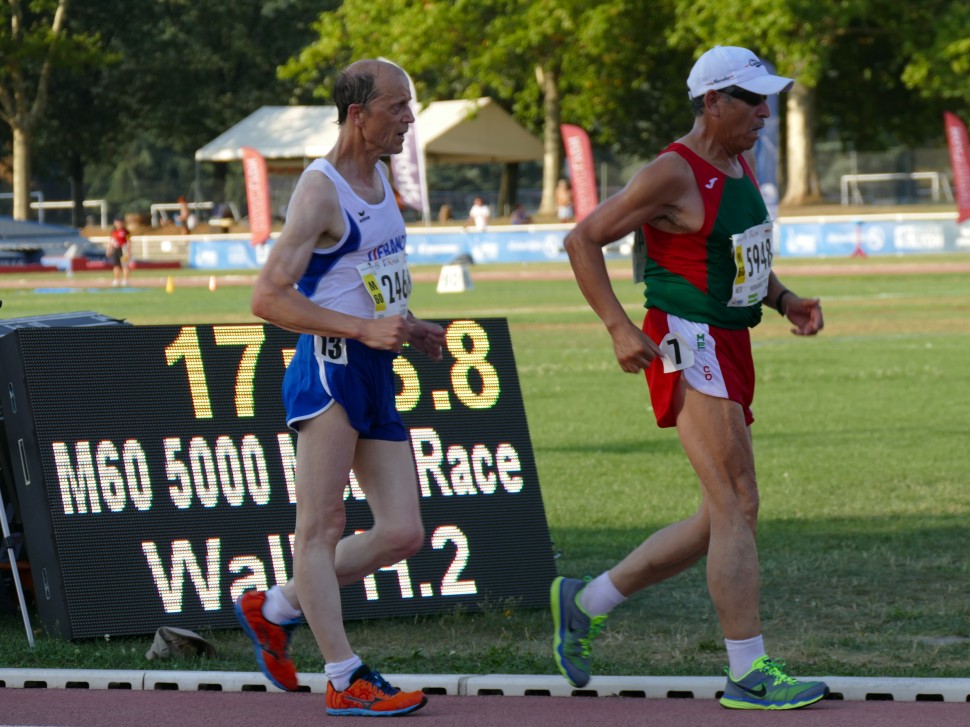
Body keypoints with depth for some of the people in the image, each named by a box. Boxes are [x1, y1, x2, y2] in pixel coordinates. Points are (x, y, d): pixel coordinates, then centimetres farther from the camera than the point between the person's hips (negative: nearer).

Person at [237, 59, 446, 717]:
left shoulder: (380, 179, 16)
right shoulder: (320, 192, -11)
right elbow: (269, 298, -17)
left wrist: (410, 330, 14)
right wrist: (367, 329, -22)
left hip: (376, 378, 9)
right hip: (331, 370, -9)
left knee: (403, 534, 4)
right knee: (322, 528, -5)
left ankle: (274, 610, 19)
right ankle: (346, 681, -7)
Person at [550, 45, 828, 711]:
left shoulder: (740, 167, 13)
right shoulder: (675, 176, -14)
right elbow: (583, 240, -13)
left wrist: (786, 300, 9)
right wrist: (619, 327, -20)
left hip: (730, 350, 10)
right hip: (688, 348, -10)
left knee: (723, 522, 12)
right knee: (737, 507, -13)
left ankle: (585, 604, 23)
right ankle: (750, 675, -11)